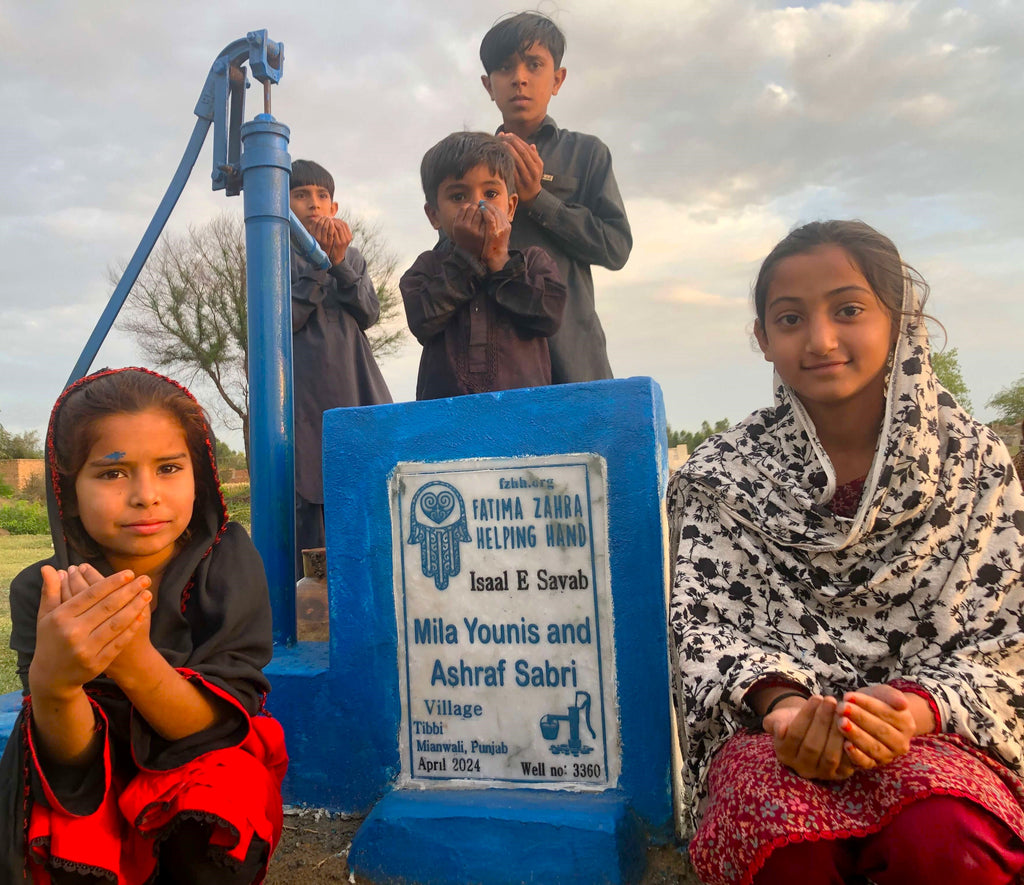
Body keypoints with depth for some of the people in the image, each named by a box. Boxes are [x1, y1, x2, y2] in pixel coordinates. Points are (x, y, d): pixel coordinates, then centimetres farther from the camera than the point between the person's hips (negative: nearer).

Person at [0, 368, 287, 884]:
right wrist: (50, 682, -43)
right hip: (90, 787, 1)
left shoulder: (228, 561, -20)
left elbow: (219, 724, -24)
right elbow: (73, 754, -21)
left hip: (208, 775, 0)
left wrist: (135, 661, -43)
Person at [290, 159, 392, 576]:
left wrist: (340, 262, -7)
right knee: (308, 493, -7)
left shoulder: (352, 255, 21)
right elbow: (286, 318, -5)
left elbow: (369, 314, 6)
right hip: (306, 391, -3)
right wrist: (319, 260, -9)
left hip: (357, 384, 4)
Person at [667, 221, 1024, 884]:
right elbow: (705, 622, -3)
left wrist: (916, 707, -20)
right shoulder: (722, 475, 2)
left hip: (934, 729, 2)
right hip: (771, 725, -1)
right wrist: (780, 701, -24)